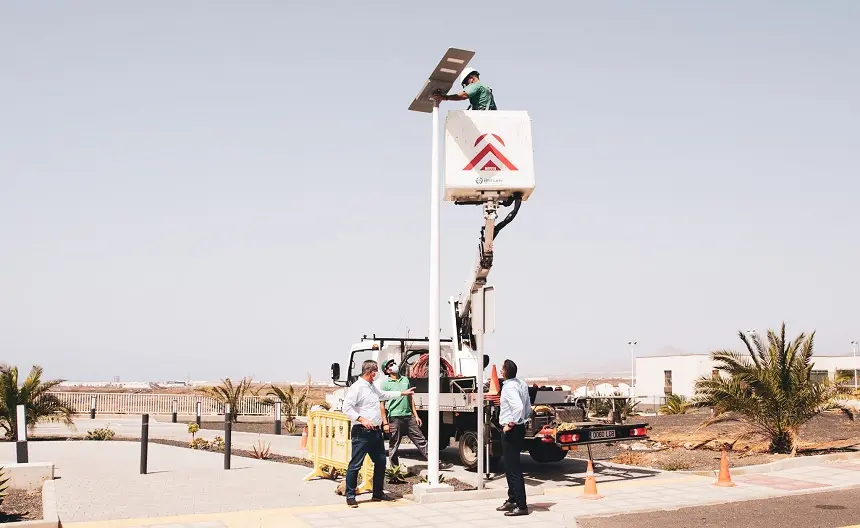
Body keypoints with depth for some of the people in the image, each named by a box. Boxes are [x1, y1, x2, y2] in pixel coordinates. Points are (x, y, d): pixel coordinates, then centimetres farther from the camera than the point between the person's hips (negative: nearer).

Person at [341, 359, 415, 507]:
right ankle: (350, 496, -1)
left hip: (376, 432, 10)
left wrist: (403, 393, 43)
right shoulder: (357, 387, -12)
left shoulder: (372, 387, 18)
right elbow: (347, 407, -20)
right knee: (355, 464, -6)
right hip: (362, 432, -10)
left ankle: (377, 493, 27)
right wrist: (361, 419, -27)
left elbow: (384, 395, 38)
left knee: (380, 462, 16)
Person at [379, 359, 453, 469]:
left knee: (421, 441, 5)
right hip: (394, 418, -5)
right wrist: (385, 423, -11)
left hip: (409, 416, 5)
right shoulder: (385, 383, -3)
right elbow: (382, 404, -6)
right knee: (393, 447, 3)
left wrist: (416, 416, 13)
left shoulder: (405, 380, 14)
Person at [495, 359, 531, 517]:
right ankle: (512, 500, 28)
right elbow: (528, 409, 17)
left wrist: (511, 424, -23)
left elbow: (518, 407, -33)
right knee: (510, 466, 19)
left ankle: (521, 505, -8)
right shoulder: (521, 384, 12)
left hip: (511, 430, -10)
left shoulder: (510, 387, -18)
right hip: (519, 427, 10)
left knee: (514, 468, -8)